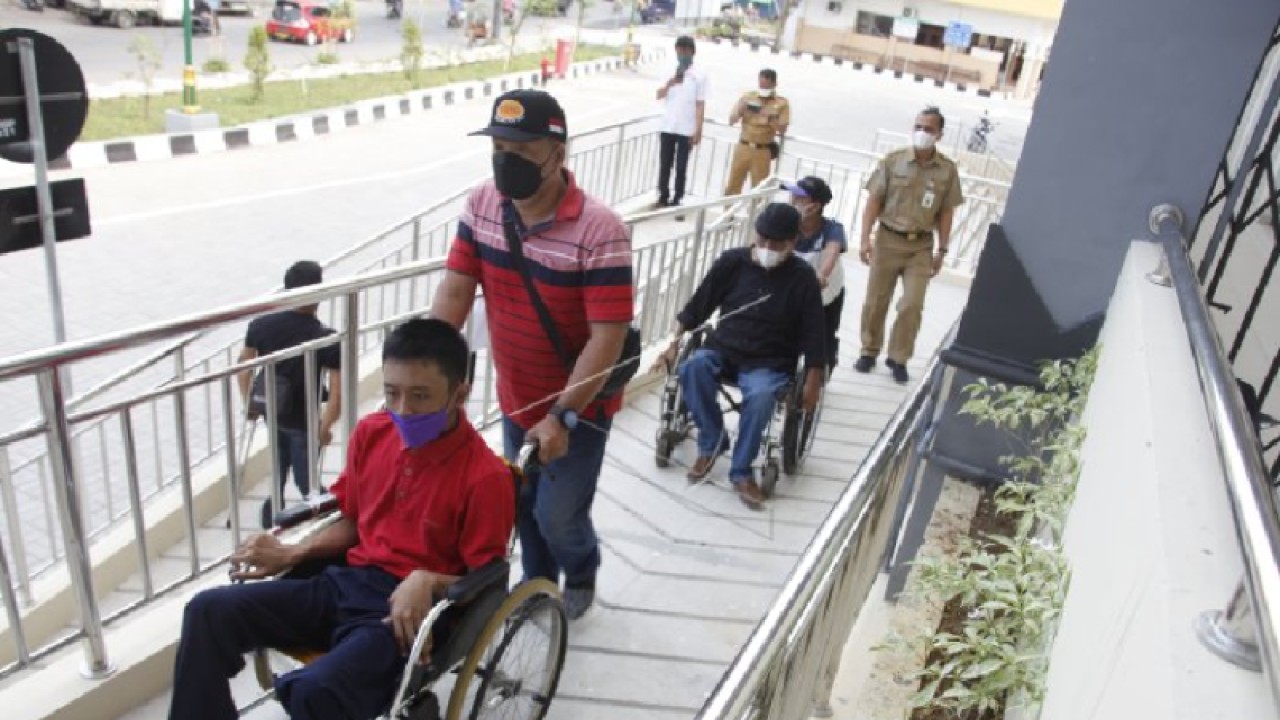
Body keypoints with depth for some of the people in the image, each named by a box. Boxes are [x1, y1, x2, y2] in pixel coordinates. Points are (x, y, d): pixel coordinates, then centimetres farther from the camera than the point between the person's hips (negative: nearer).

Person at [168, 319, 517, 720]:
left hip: (409, 610, -6)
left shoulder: (485, 476, -16)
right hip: (347, 583, 7)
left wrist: (426, 582, -27)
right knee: (209, 611, -9)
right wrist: (290, 555, 2)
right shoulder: (371, 434, 3)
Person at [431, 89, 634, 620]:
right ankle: (537, 581, 51)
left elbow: (608, 337, -28)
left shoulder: (599, 231, -27)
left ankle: (581, 576, 40)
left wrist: (562, 416, -31)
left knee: (559, 515, 5)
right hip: (515, 397, 6)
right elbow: (455, 290, -7)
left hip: (579, 404, -5)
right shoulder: (481, 205, -9)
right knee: (523, 505, 22)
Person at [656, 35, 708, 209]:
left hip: (687, 129, -3)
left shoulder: (700, 76, -3)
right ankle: (663, 197, 20)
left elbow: (700, 105, -5)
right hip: (667, 127, 3)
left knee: (681, 166, 3)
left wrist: (698, 130, -10)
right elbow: (659, 96, 1)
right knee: (665, 164, 8)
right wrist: (670, 83, -18)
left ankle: (676, 200, 10)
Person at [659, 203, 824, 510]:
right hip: (723, 349, 2)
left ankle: (741, 471, -12)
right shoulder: (732, 261, -2)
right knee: (693, 367, -31)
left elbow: (813, 334, -3)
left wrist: (812, 383, -6)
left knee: (759, 397, -35)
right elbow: (698, 305, 5)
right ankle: (713, 442, -9)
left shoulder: (802, 277, -6)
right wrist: (675, 341, -2)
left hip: (769, 363, -2)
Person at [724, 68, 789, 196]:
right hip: (743, 147, 2)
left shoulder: (782, 103, -2)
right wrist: (741, 109, -16)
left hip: (763, 151, -2)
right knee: (732, 185, 8)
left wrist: (770, 118, -23)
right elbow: (732, 120, 2)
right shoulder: (748, 97, 4)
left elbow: (782, 130, -8)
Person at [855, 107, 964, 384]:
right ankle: (869, 351, 24)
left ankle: (898, 358, 12)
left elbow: (946, 212, 5)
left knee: (912, 305, -3)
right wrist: (865, 239, -8)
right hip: (888, 240, 0)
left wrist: (941, 250, 3)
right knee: (876, 301, 8)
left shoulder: (947, 170, -1)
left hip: (921, 246, 0)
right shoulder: (892, 161, -4)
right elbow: (874, 201, -2)